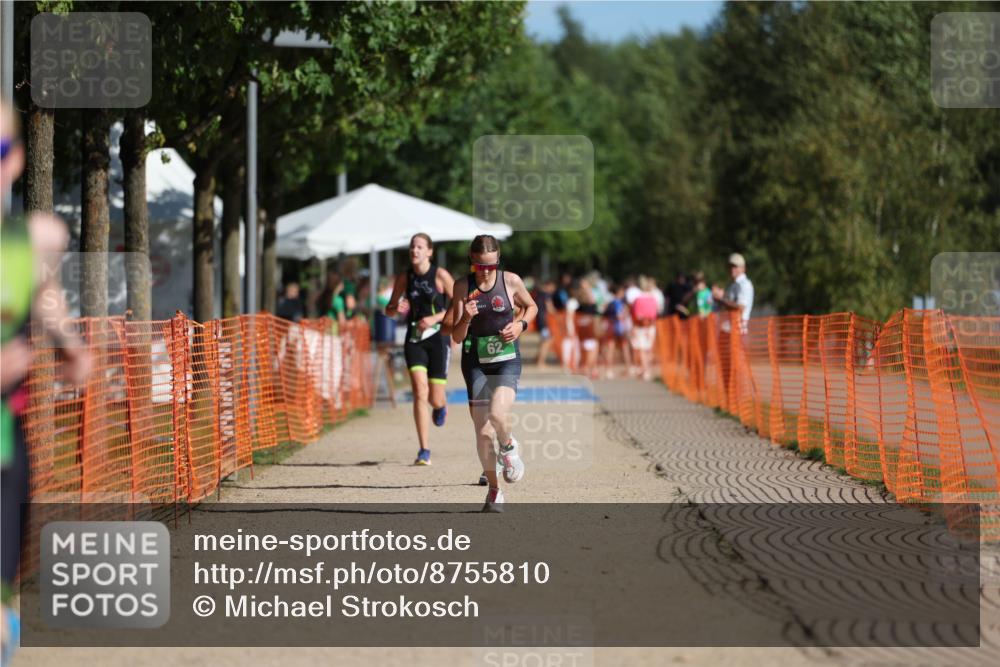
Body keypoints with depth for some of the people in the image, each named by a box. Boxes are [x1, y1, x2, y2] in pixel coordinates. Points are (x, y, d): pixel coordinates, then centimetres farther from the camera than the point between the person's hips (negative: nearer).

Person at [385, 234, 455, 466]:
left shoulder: (440, 275, -6)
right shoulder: (404, 278, 4)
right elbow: (389, 310, 13)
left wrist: (435, 318, -17)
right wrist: (396, 308, -11)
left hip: (438, 337, -2)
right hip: (414, 339, 2)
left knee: (435, 399, 0)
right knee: (419, 392, -14)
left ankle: (441, 405, 41)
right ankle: (424, 451, -12)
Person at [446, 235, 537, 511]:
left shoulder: (511, 281, -4)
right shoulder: (463, 286, -4)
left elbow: (531, 307, 16)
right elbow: (457, 336, -2)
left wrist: (520, 324, -4)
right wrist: (466, 318, -22)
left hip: (507, 360, -1)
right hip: (475, 362, 1)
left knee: (497, 414, -26)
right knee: (482, 432, -2)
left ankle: (508, 447, 10)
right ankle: (494, 491, 16)